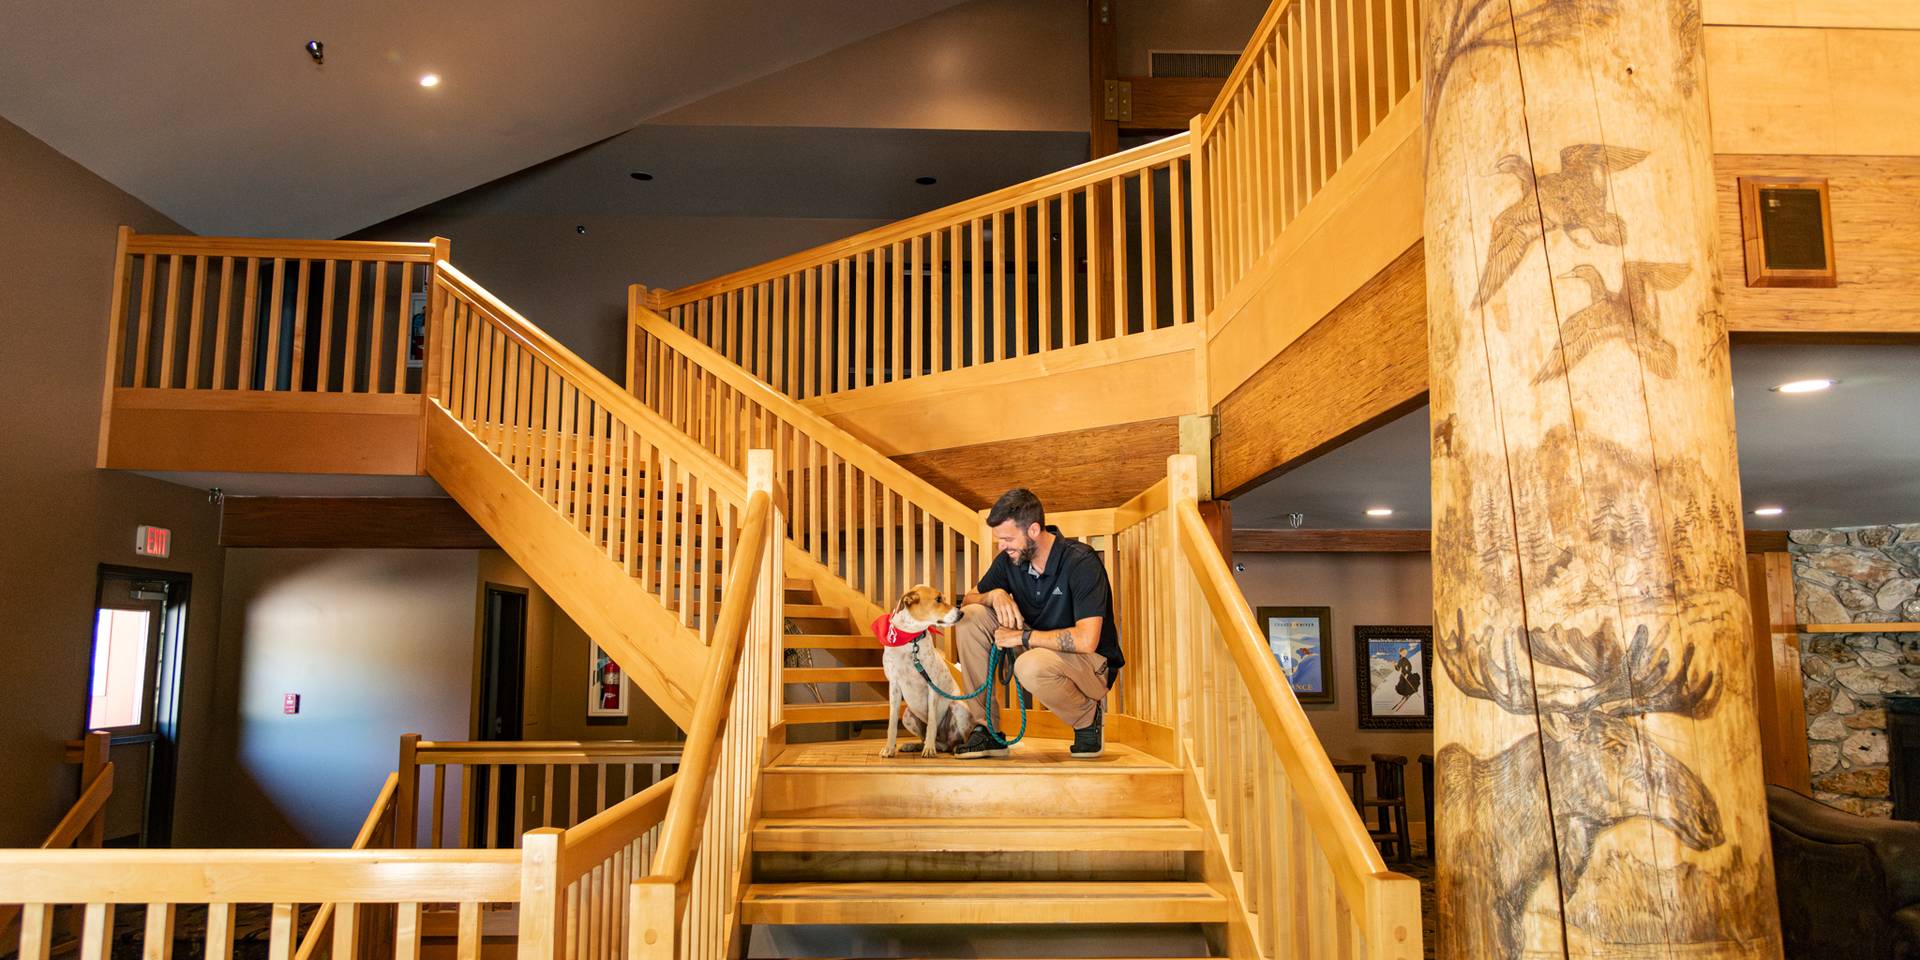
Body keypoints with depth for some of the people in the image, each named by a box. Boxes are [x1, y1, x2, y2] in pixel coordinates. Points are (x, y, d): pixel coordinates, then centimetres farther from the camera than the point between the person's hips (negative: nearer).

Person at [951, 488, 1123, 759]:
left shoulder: (1081, 562, -23)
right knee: (970, 617, -13)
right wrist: (994, 595, -17)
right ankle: (986, 729, -9)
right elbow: (967, 600, 6)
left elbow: (1086, 640, -31)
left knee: (1032, 666, -39)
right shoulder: (1009, 560, -3)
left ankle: (1089, 716, -6)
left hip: (1092, 664, -7)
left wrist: (1022, 637, -23)